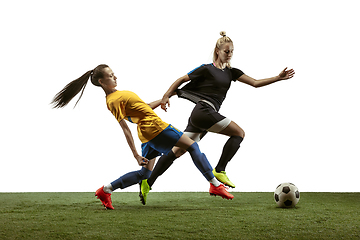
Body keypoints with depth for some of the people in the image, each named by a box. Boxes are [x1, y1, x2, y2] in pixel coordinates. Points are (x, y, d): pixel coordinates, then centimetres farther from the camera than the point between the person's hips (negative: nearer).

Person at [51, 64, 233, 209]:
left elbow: (141, 107, 22)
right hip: (155, 128, -10)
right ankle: (215, 185, -1)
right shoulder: (114, 101, -14)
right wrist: (136, 155, -18)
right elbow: (125, 128, -17)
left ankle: (106, 190, 12)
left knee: (144, 173, 14)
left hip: (148, 134, 10)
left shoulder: (116, 95, 15)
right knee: (192, 146, -2)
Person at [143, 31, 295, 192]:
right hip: (203, 111, -7)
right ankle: (219, 171, -7)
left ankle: (148, 182, 1)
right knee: (239, 133, -7)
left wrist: (279, 78, 4)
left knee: (178, 151, 2)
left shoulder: (231, 72, 19)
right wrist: (167, 96, 0)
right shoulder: (207, 69, 0)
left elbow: (255, 83, 12)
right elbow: (182, 79, 6)